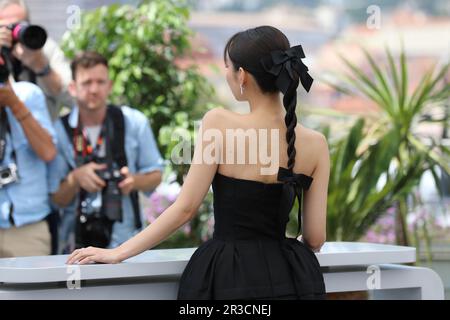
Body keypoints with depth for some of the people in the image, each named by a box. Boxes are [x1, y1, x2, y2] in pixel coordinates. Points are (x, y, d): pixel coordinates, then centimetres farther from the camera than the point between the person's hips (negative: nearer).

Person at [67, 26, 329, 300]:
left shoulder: (218, 123, -12)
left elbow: (185, 208, -11)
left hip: (230, 276, -2)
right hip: (290, 278, 2)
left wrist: (118, 253, -2)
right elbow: (315, 239, -1)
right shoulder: (315, 143, -4)